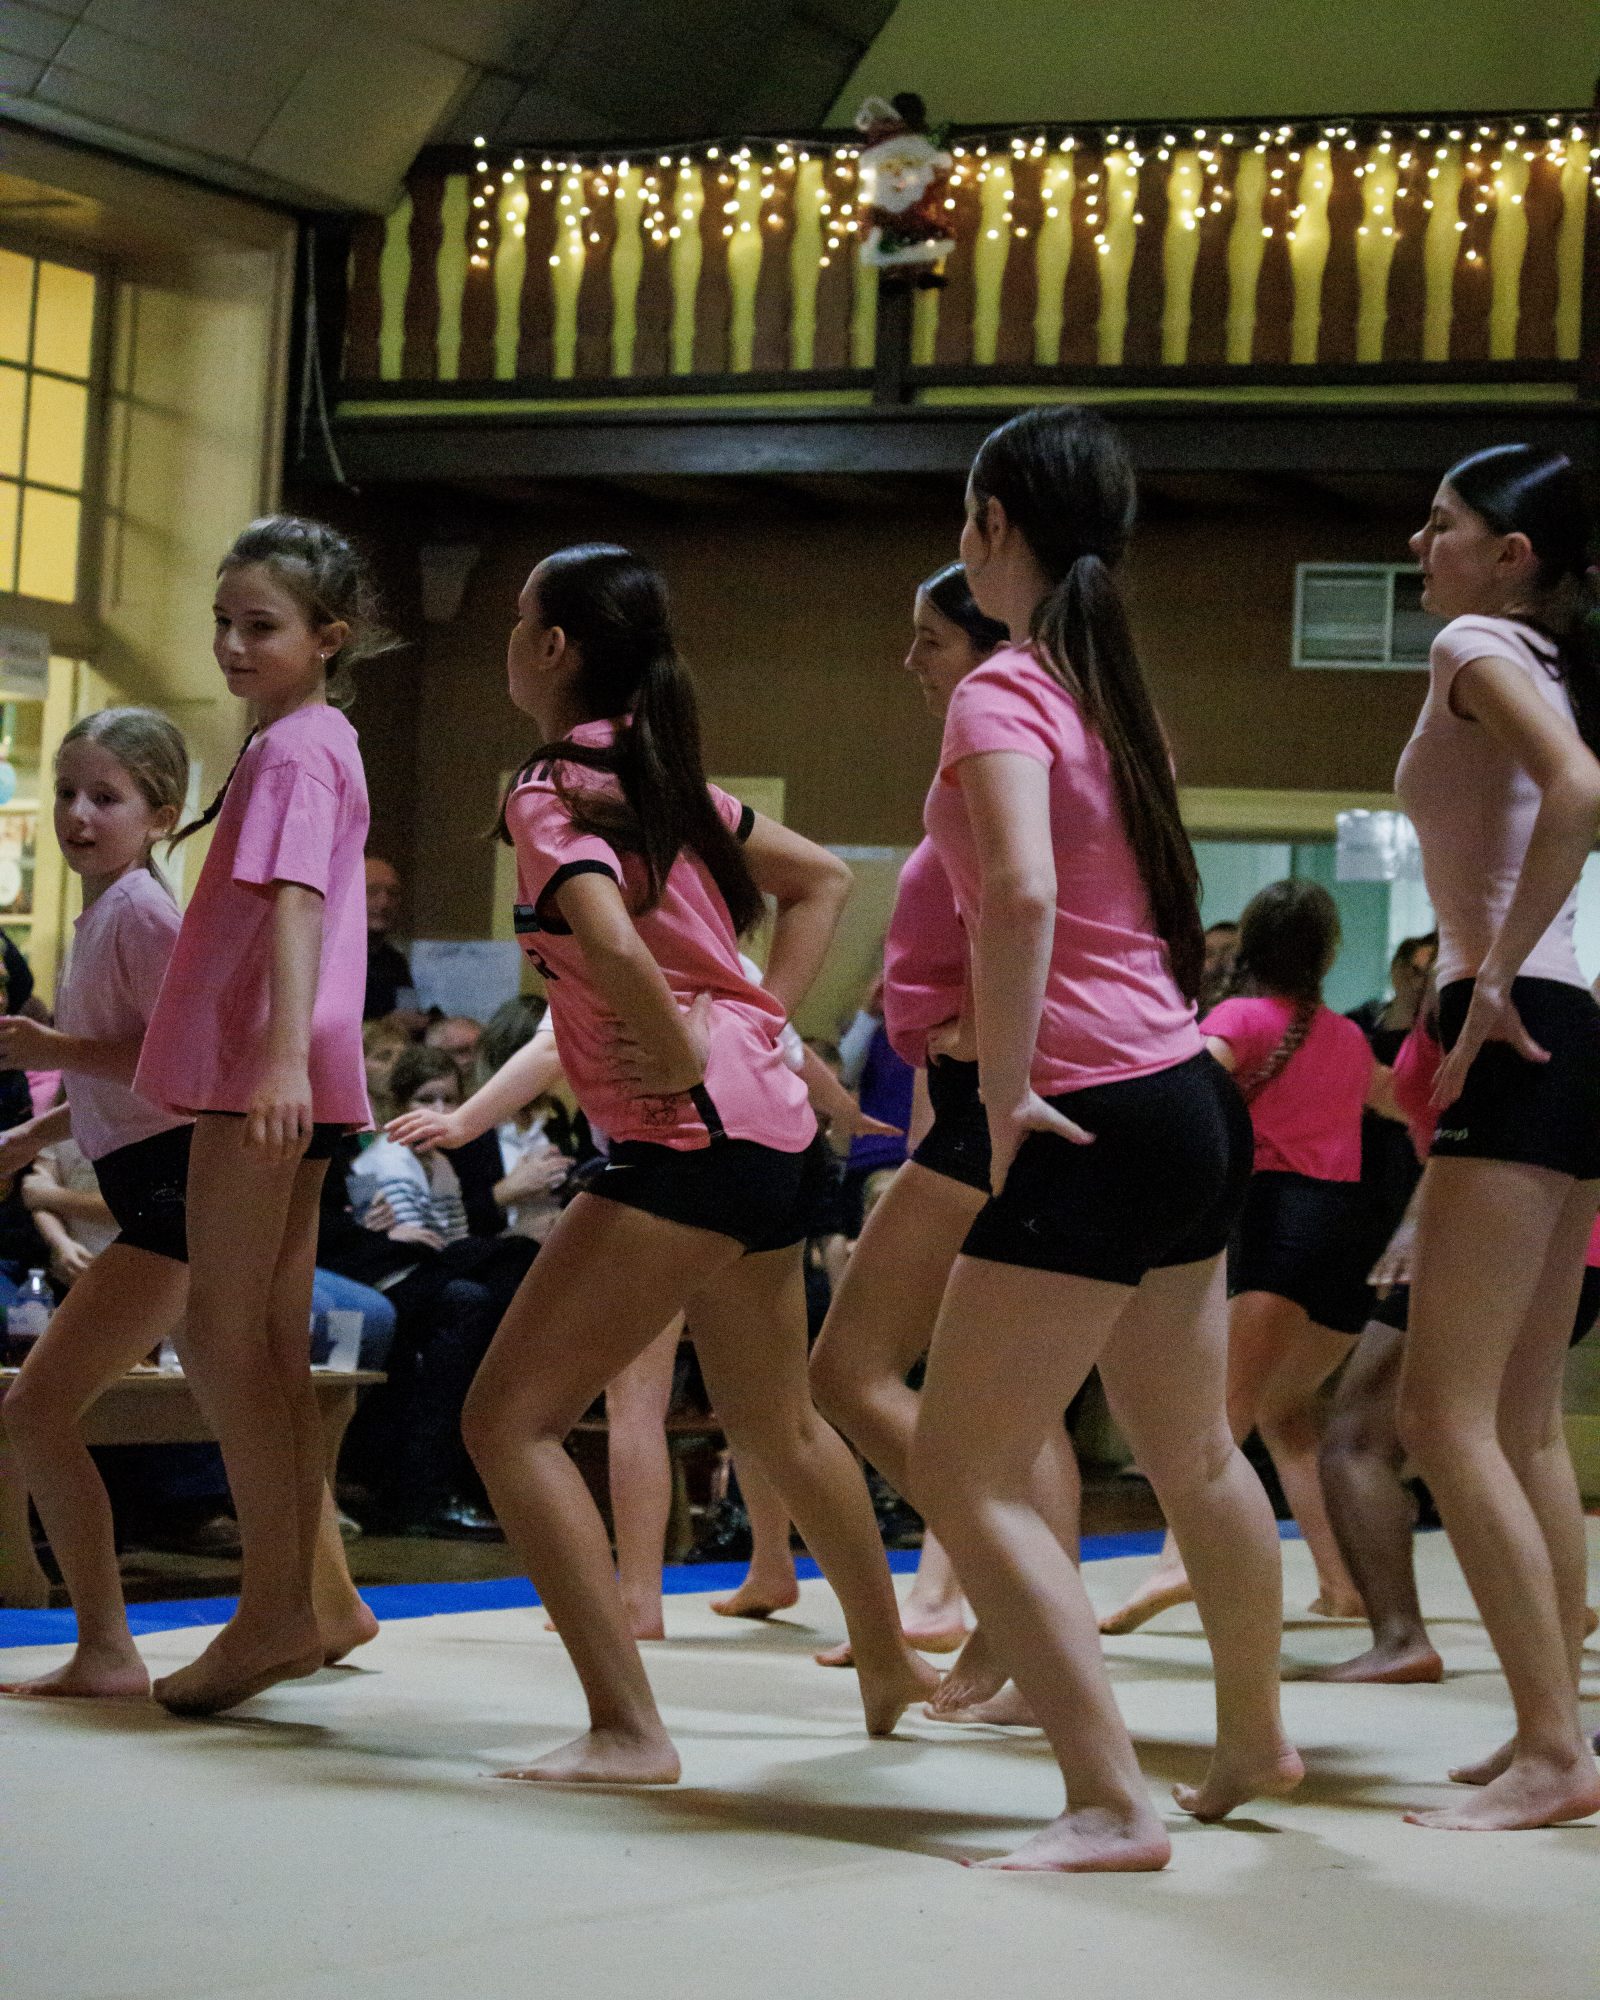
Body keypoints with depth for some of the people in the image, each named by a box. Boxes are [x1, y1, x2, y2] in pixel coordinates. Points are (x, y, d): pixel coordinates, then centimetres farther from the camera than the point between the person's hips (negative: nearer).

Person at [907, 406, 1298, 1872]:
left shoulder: (1004, 693, -12)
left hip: (1098, 1115, -9)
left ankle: (1113, 1806, -9)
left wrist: (1004, 1095, -20)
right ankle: (1254, 1742, 41)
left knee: (964, 1471, -5)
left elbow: (1023, 893, -28)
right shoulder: (1114, 690, 14)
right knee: (1192, 1452, 24)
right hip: (1192, 1096, 9)